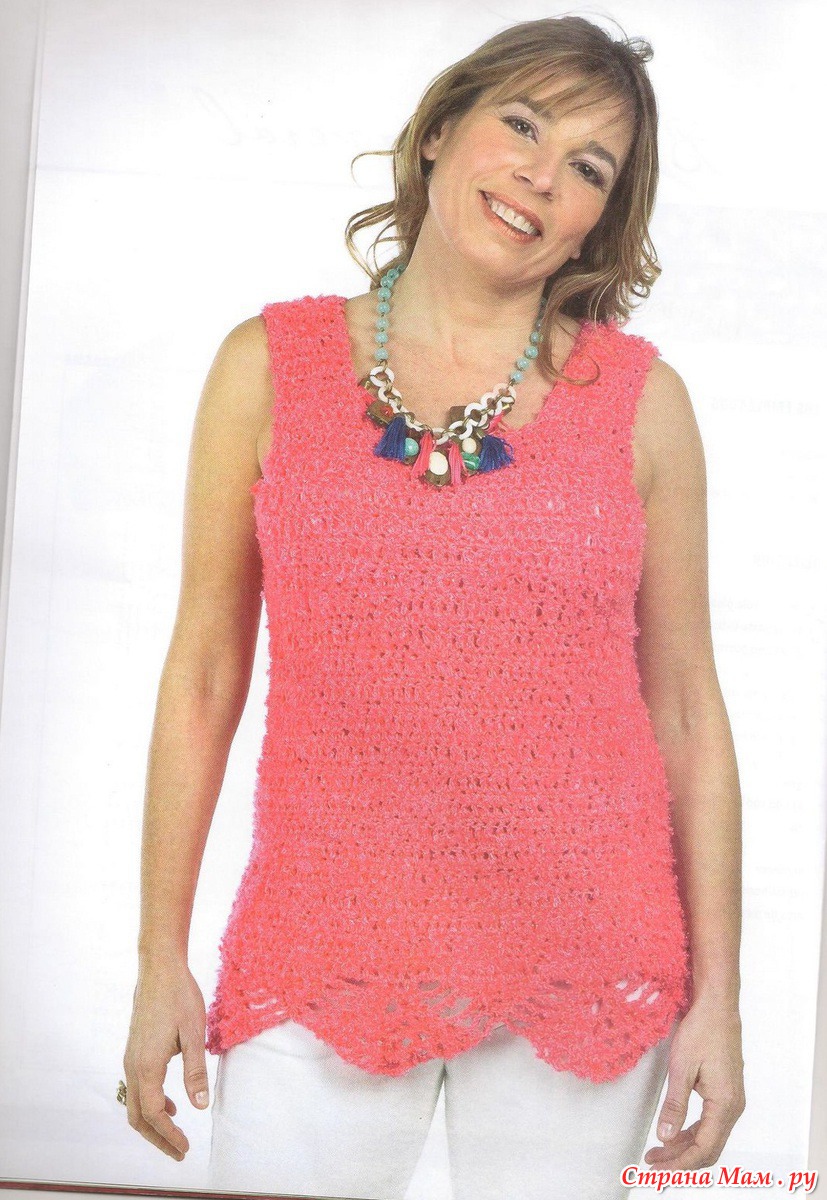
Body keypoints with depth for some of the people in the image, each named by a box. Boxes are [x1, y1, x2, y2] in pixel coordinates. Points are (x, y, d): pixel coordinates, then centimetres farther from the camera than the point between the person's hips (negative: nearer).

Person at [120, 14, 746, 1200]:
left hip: (587, 957, 1)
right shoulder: (271, 364, 1)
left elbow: (685, 706, 2)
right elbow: (203, 674, 2)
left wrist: (717, 994, 1)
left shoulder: (640, 399, 1)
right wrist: (161, 958, 1)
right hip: (326, 951, 0)